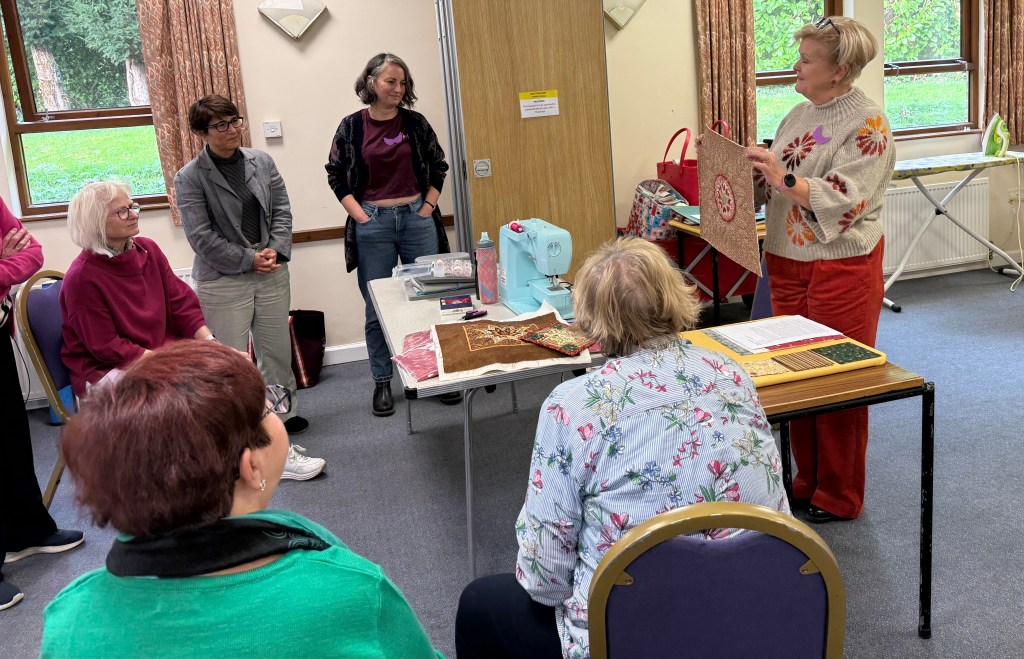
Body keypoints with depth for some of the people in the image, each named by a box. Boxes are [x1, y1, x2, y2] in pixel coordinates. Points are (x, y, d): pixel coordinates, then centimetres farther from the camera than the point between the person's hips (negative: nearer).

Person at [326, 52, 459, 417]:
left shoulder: (415, 122, 3)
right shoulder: (352, 126, -1)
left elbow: (438, 167, 10)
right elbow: (336, 174, 2)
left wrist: (429, 206, 0)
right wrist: (359, 214, -6)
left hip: (417, 219, 2)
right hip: (373, 224, -1)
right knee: (377, 309, 5)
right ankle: (382, 382, 17)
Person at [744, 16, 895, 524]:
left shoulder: (868, 125, -11)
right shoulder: (799, 116, 10)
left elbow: (845, 200, -22)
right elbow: (768, 186, 13)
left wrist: (784, 179, -30)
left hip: (842, 268, -7)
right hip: (788, 266, 7)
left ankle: (839, 497, 19)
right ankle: (807, 483, 29)